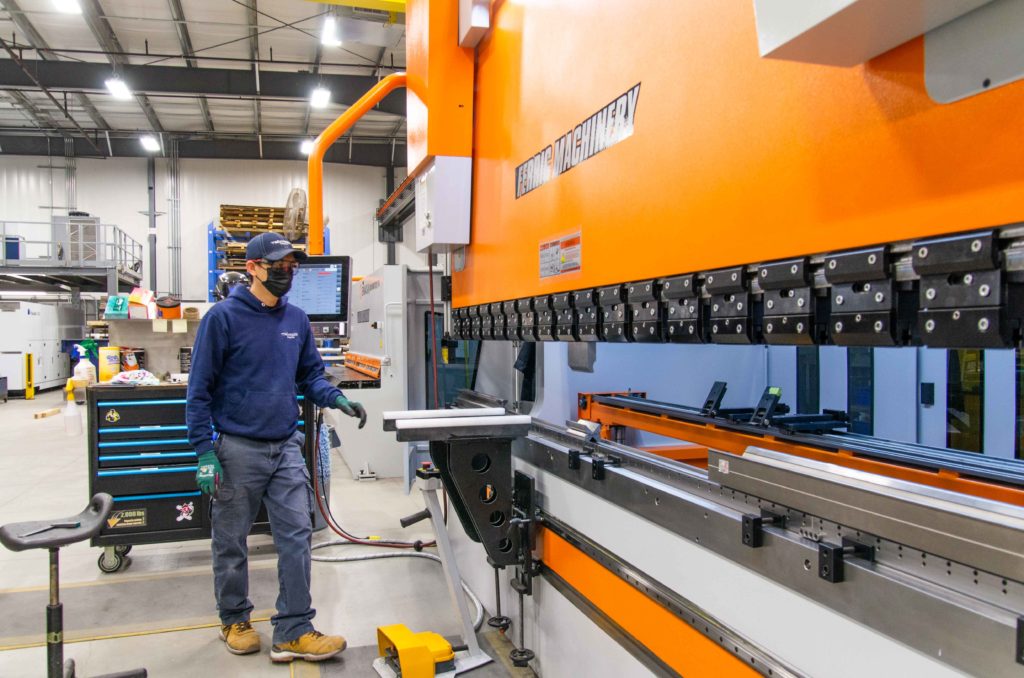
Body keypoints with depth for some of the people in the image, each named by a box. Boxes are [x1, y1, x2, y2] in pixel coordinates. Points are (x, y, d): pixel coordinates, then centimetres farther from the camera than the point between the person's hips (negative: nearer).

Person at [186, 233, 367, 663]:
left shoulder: (297, 320, 6)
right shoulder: (223, 317, -9)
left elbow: (311, 374, 14)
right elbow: (199, 389, -9)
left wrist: (336, 400, -6)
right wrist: (204, 452, -13)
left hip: (286, 448, 4)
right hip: (237, 449, -4)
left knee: (297, 535, 2)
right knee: (231, 542, 11)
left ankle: (293, 632, 11)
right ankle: (235, 621, 32)